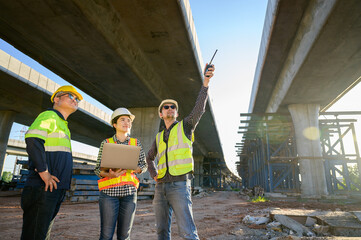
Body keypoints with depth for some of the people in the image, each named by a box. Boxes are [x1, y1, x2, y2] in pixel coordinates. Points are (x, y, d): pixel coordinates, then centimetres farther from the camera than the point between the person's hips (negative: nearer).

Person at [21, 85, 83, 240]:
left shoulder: (63, 125, 23)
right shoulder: (49, 115, -5)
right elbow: (32, 139, -21)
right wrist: (43, 171, -21)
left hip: (57, 186, 9)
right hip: (45, 186, -9)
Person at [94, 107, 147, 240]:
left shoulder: (136, 143, 10)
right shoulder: (106, 143, 5)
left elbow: (144, 165, 9)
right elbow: (98, 169, 3)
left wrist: (131, 168, -12)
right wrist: (109, 174, -18)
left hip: (129, 191, 2)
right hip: (109, 191, -1)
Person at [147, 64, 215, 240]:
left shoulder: (185, 126, 6)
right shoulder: (159, 137, 18)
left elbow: (199, 109, -11)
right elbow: (150, 157, 32)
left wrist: (205, 83, -22)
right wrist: (154, 174, 14)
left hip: (179, 185, -5)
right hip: (161, 186, 6)